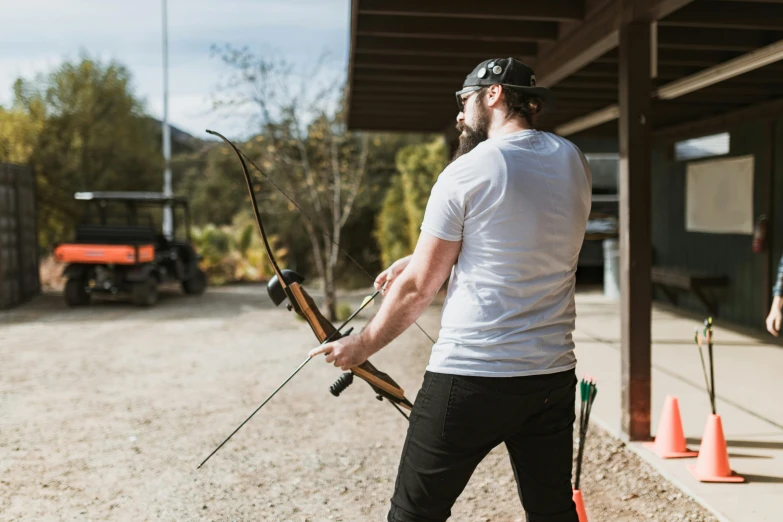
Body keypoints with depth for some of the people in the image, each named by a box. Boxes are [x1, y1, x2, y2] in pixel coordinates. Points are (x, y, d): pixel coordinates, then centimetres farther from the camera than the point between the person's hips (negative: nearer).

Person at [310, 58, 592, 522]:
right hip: (553, 375, 6)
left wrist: (361, 346, 10)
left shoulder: (464, 173, -10)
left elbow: (419, 289, -5)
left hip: (469, 378, -6)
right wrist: (418, 260, 20)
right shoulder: (574, 162, 7)